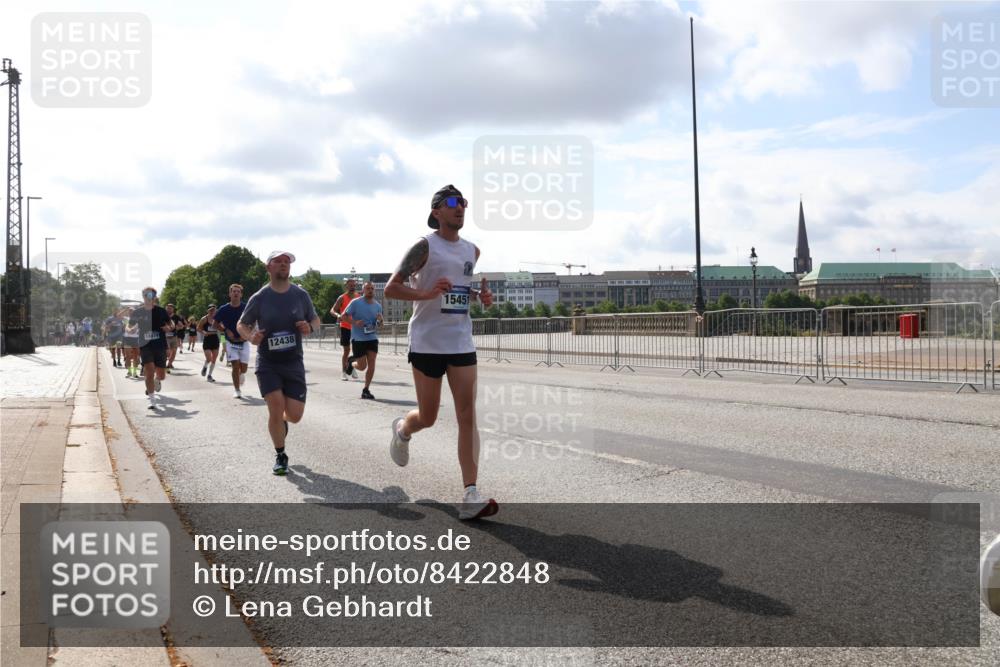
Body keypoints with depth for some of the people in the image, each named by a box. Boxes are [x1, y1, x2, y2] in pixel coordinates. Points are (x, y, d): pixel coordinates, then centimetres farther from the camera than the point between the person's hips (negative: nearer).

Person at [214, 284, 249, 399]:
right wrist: (226, 330, -8)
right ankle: (237, 390, -1)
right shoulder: (224, 309, -8)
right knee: (236, 365, -11)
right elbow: (216, 323, 6)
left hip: (243, 341, 1)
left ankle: (240, 385, 35)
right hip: (231, 342, -1)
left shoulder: (246, 308, -9)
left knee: (243, 367, 4)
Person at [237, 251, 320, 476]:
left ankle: (282, 422, 36)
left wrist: (310, 327, -13)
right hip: (267, 364, -2)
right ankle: (280, 457, 8)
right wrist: (251, 337, -17)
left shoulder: (301, 295, -1)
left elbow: (316, 320, 11)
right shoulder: (259, 298, -6)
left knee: (295, 414, -4)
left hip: (294, 363, 2)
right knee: (276, 407, -14)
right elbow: (241, 325, 5)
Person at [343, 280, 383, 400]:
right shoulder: (356, 303, -7)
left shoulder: (378, 306, 8)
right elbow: (344, 316, -3)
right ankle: (351, 361, 34)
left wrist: (379, 320, -7)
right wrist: (354, 322, -19)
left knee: (371, 364, -7)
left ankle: (366, 391, 3)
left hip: (372, 338, 4)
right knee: (362, 366, -1)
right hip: (358, 339, -4)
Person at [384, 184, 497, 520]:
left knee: (467, 416, -6)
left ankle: (470, 496, -9)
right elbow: (390, 289, -8)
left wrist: (482, 296, 6)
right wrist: (426, 293, -24)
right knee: (428, 417, 6)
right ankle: (402, 429, 44)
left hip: (461, 342, 5)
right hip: (427, 342, -4)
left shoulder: (472, 251, 12)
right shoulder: (425, 246, -6)